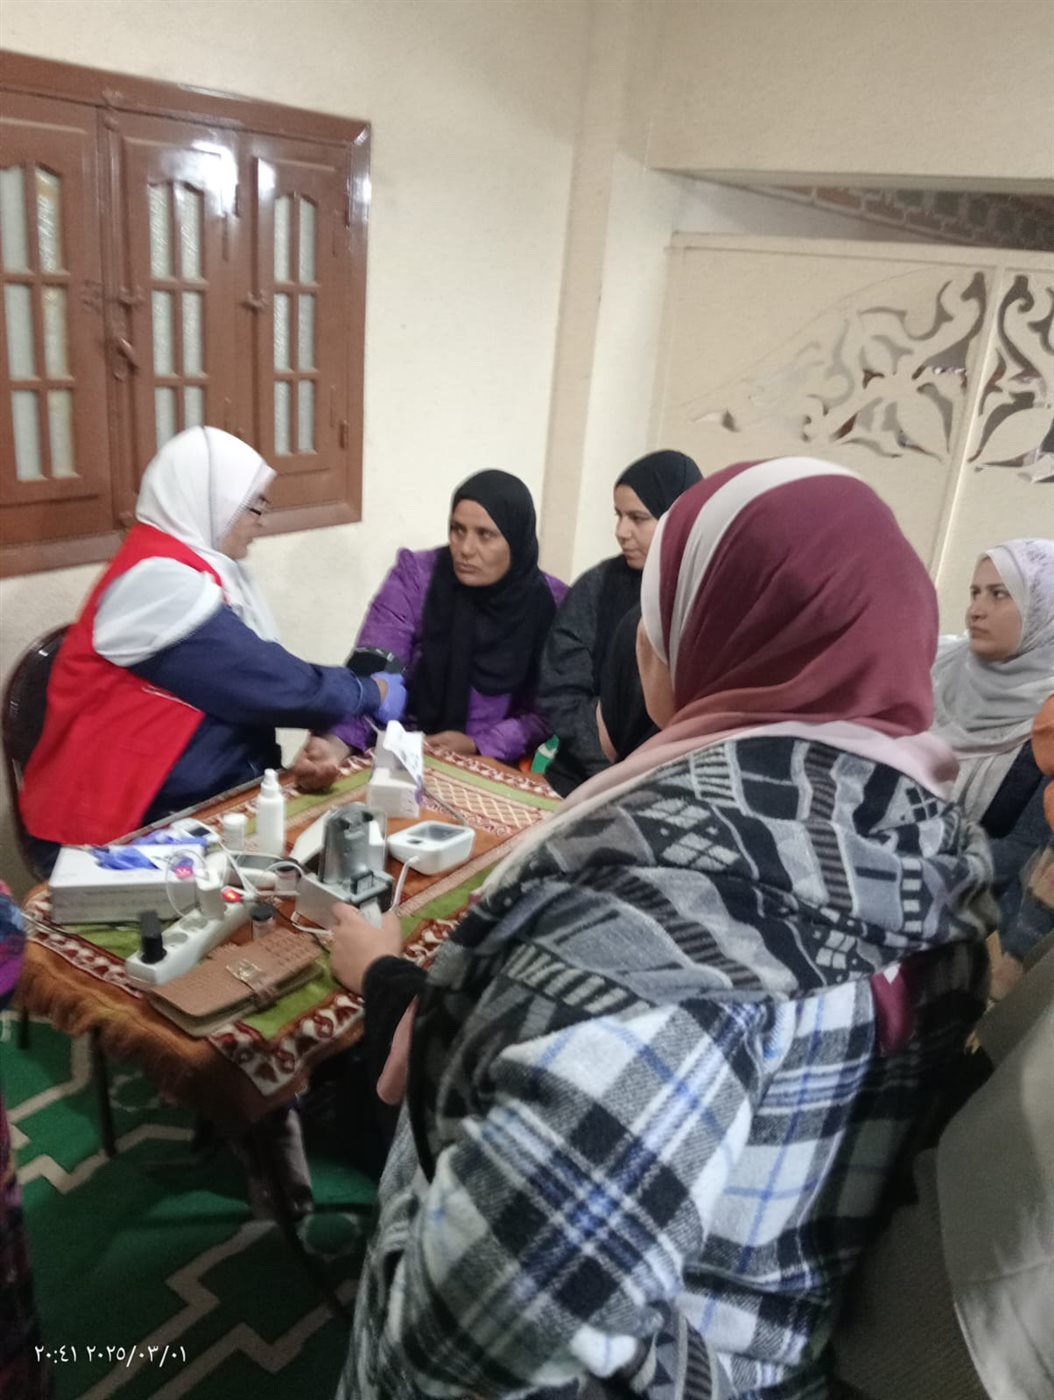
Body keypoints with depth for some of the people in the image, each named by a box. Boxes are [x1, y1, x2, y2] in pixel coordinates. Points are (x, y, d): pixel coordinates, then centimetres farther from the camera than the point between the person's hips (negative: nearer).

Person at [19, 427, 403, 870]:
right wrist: (372, 695, -5)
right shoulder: (158, 581, -19)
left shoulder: (201, 567, 9)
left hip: (199, 805, 8)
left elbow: (260, 676, 7)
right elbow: (270, 684, -19)